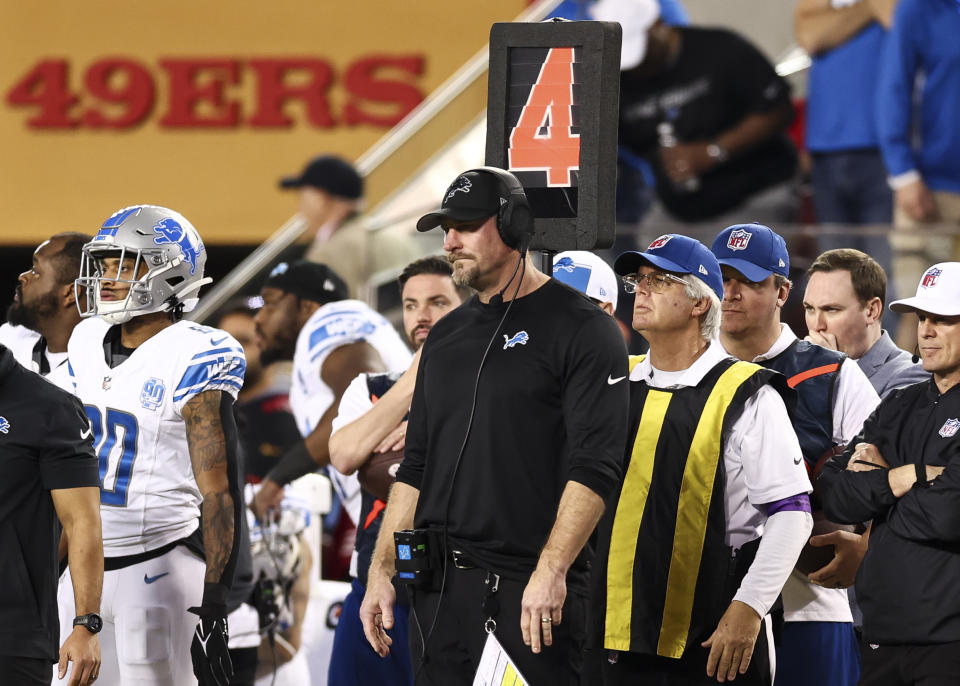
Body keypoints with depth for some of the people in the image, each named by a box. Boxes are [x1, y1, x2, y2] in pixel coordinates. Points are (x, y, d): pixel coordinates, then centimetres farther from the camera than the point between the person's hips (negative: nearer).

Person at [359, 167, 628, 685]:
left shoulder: (581, 328, -4)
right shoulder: (446, 336, 18)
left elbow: (594, 467, -12)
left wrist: (550, 570, -21)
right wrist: (381, 570, 13)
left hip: (531, 585, -6)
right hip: (440, 584, 6)